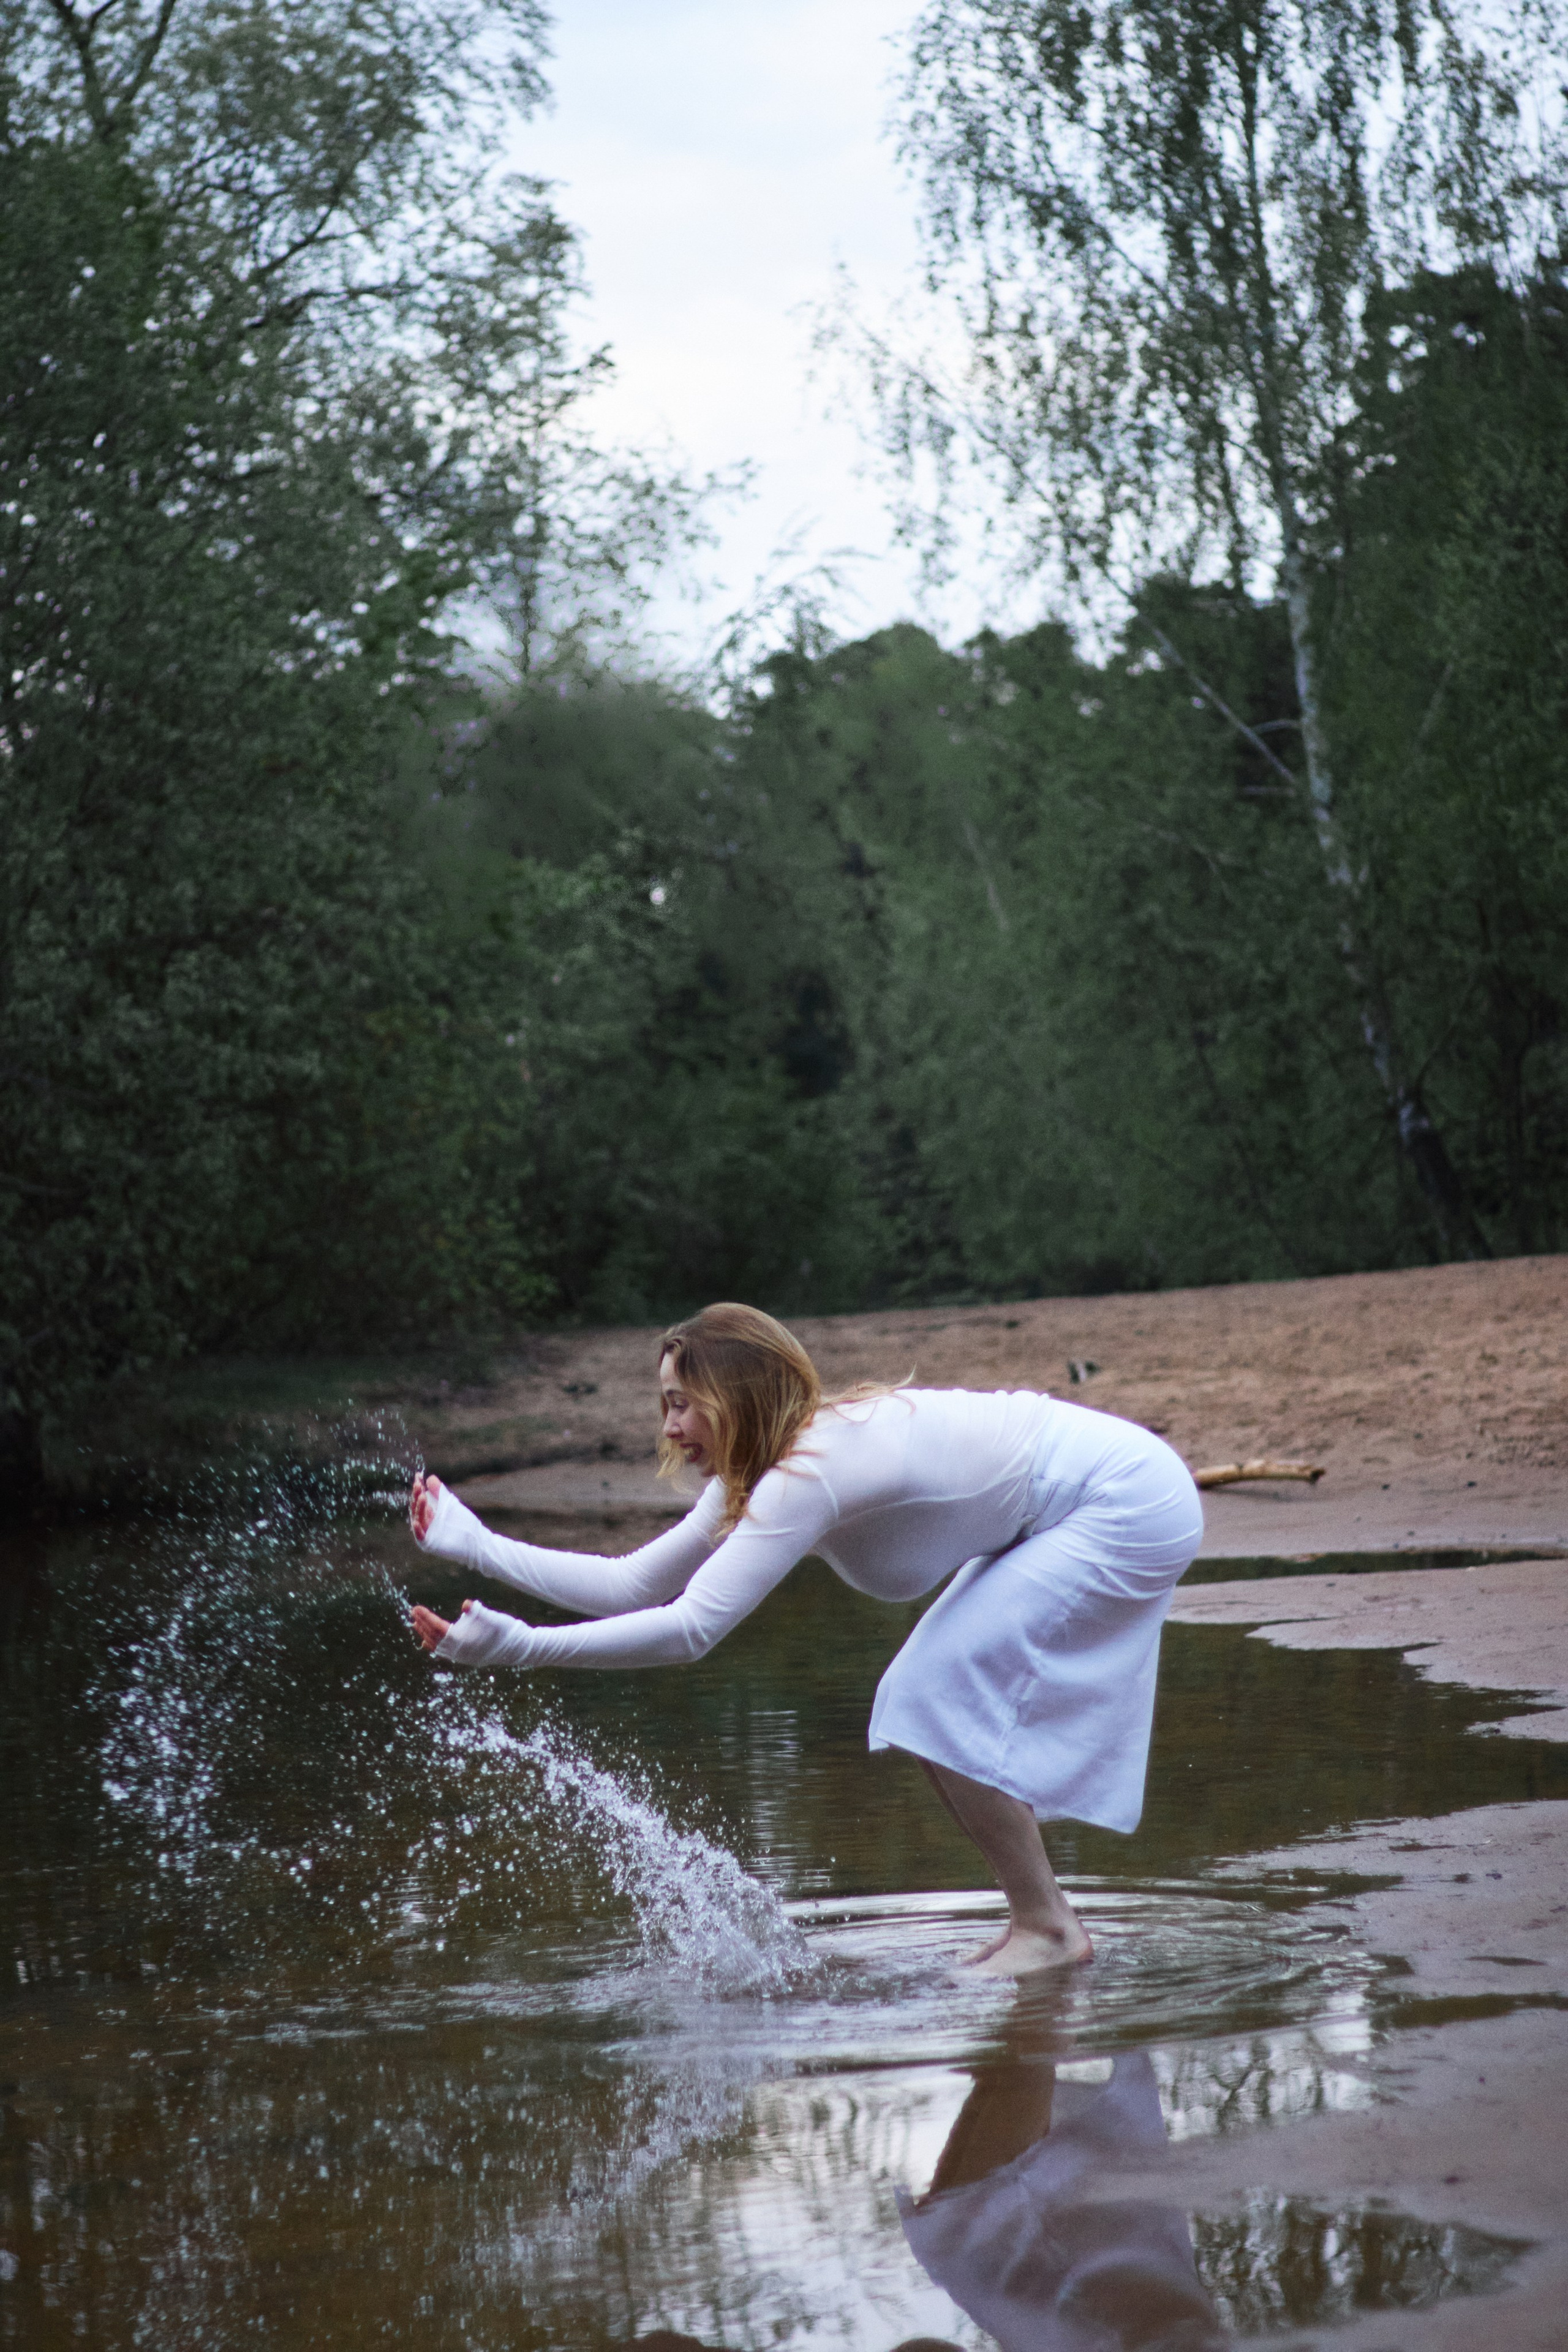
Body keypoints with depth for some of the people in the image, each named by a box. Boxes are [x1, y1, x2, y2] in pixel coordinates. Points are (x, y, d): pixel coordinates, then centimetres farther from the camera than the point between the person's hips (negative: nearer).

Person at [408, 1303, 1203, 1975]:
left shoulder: (806, 1476, -27)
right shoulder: (755, 1480, 2)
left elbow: (691, 1628, -33)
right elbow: (631, 1585, 3)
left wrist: (520, 1648, -34)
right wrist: (480, 1546, -1)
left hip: (1132, 1506, -9)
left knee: (940, 1702, -13)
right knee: (924, 1707, 8)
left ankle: (1048, 1927, -3)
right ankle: (1042, 1919, 15)